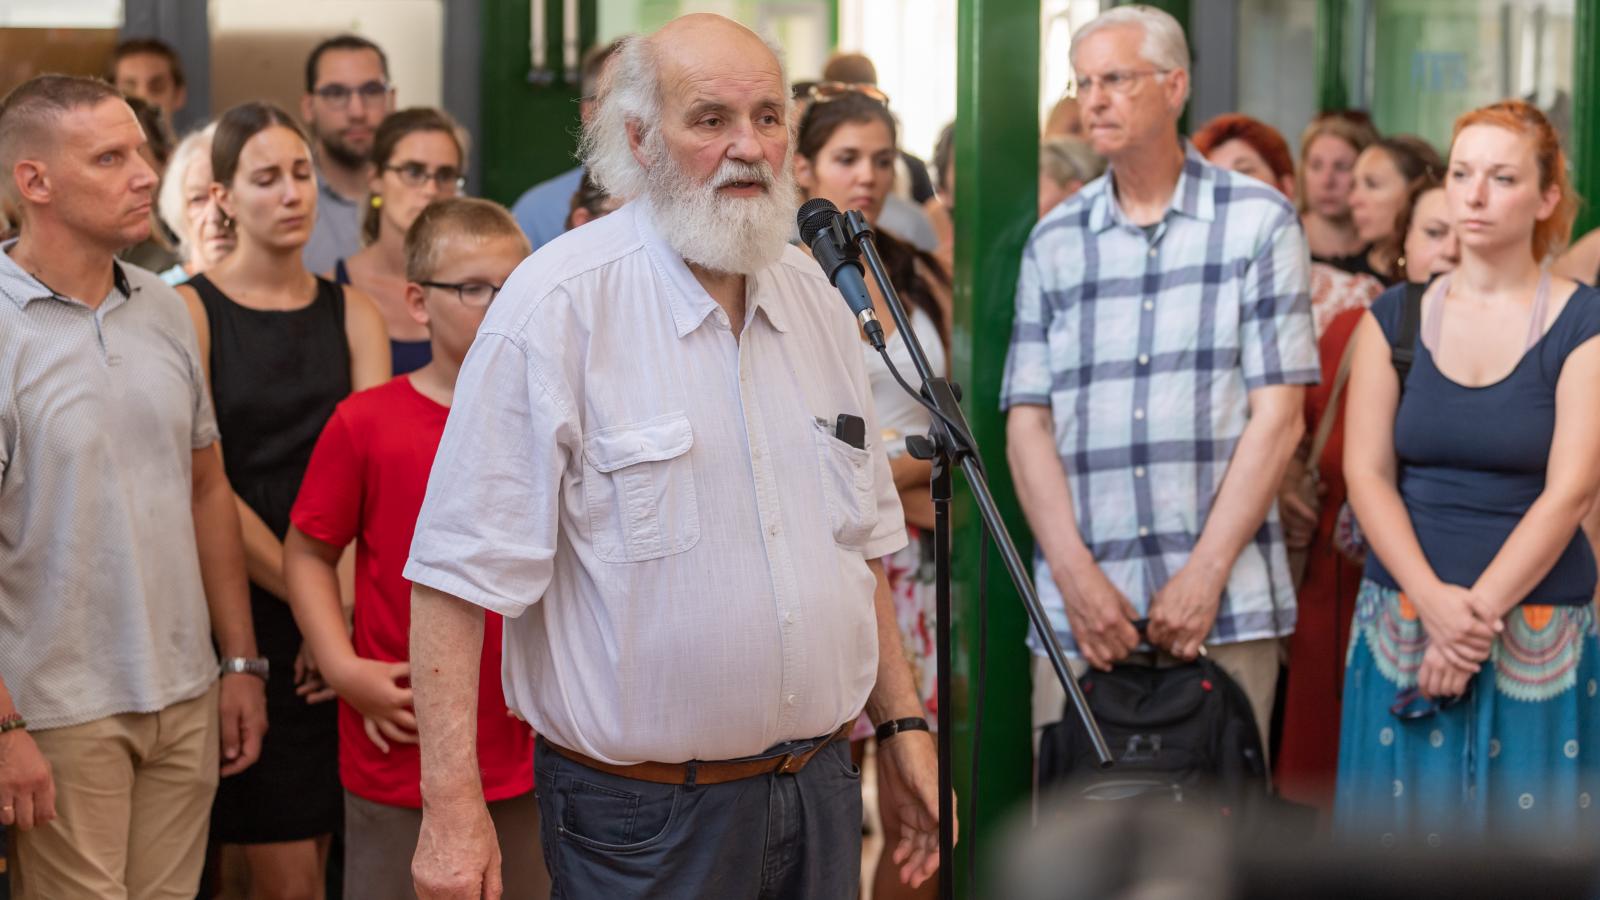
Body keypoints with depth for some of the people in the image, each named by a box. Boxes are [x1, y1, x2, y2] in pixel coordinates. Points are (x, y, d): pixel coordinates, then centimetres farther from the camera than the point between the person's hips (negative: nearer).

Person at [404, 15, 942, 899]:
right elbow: (459, 570, -17)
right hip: (646, 819, -6)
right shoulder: (557, 305, -14)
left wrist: (903, 723, 13)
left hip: (820, 788, 6)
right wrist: (452, 807, -21)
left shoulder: (816, 299, 8)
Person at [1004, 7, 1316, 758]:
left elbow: (1278, 415, -2)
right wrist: (1075, 574, -7)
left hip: (1225, 610, -2)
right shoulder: (1055, 240, 12)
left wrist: (1207, 572, -10)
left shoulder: (1260, 221, 4)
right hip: (1076, 609, 2)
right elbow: (1028, 422, 7)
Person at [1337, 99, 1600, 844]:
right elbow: (1366, 473, 1)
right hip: (1402, 629, 2)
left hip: (1538, 638, -2)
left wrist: (1479, 615, -15)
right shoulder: (1395, 318, 8)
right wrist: (1433, 602, -13)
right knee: (1405, 829, 1)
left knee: (1523, 835, -2)